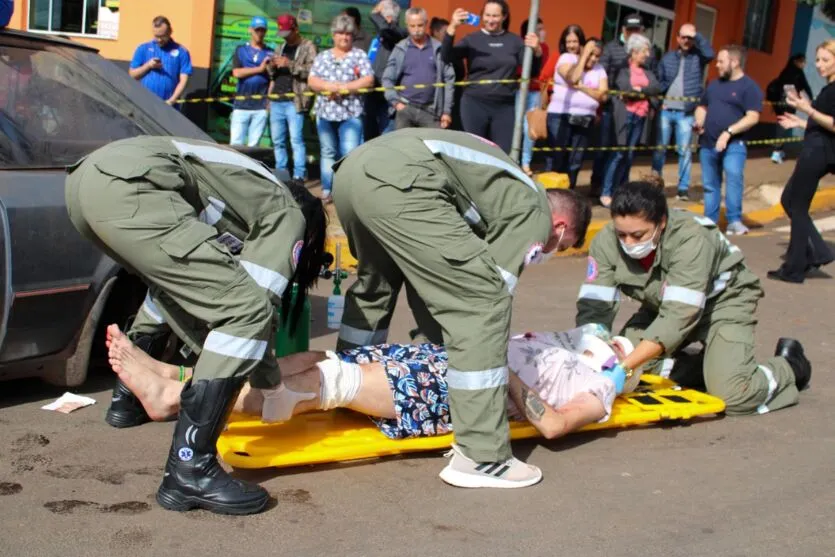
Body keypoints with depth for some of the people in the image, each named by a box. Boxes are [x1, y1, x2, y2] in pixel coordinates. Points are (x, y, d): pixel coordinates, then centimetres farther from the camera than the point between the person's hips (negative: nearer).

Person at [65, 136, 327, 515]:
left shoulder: (257, 194, 34)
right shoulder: (287, 215, 14)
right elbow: (248, 306, 2)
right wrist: (271, 384, 16)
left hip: (87, 178, 10)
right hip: (127, 188, -10)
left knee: (175, 280, 33)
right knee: (245, 309, -9)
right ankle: (189, 471, -12)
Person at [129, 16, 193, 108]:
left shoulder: (181, 52, 5)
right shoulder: (143, 49, 10)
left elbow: (183, 80, -1)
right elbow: (132, 75, 10)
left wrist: (171, 101, -14)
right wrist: (148, 66, -8)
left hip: (169, 106, -1)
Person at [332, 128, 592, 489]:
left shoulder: (512, 190, 37)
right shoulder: (536, 214, 13)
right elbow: (488, 293, 8)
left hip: (353, 167, 10)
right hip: (398, 182, -10)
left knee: (375, 280, 35)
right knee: (483, 300, -4)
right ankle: (481, 457, -3)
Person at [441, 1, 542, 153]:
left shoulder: (515, 41, 9)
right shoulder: (472, 40, 3)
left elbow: (533, 71, 8)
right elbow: (446, 58, -10)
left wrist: (537, 51, -13)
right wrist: (452, 28, -23)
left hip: (505, 106, 2)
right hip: (475, 104, -1)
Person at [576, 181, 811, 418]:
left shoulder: (691, 239, -36)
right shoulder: (606, 242, -23)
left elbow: (679, 316, -41)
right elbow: (593, 307, -23)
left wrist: (625, 365, -48)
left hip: (722, 300, -5)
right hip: (661, 305, 6)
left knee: (732, 396, -23)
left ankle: (789, 365, 10)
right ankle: (706, 366, 8)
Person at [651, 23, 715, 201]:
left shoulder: (698, 56, 3)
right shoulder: (668, 57, 9)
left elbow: (710, 53, -19)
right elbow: (659, 81, 9)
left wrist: (696, 35, -18)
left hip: (686, 113, -2)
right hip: (665, 110, 2)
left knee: (684, 150, 0)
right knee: (659, 148, 6)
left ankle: (684, 187, 5)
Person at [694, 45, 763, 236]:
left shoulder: (749, 86, -4)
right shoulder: (714, 84, 16)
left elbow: (753, 117, -13)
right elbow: (702, 107, 27)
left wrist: (728, 132, -22)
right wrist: (699, 122, 4)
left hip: (733, 144, -6)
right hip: (707, 143, 7)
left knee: (734, 178, -24)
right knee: (710, 185, 10)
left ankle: (734, 221, -25)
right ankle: (710, 221, 19)